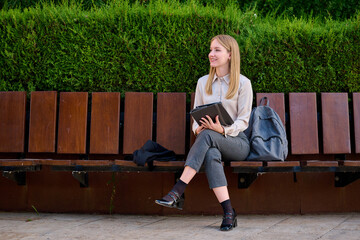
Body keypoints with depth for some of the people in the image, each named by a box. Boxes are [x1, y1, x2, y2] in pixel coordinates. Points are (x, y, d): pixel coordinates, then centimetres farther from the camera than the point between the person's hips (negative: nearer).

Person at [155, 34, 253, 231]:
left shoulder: (243, 83, 0)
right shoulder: (203, 82, 12)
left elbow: (243, 120, -4)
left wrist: (223, 130, -24)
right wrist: (197, 128, -12)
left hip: (237, 142, -2)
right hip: (211, 143, 3)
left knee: (207, 136, -36)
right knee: (211, 155, -37)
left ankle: (177, 192, -40)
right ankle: (229, 213, -39)